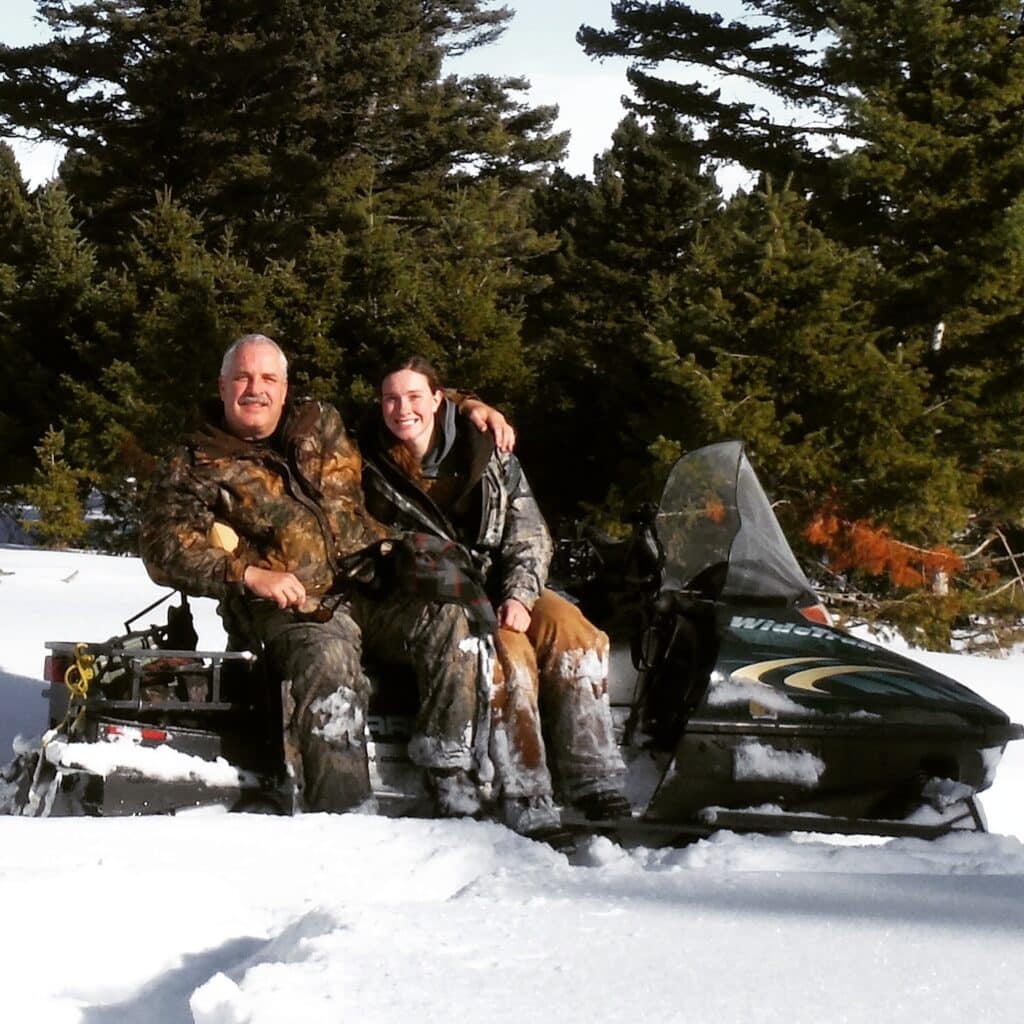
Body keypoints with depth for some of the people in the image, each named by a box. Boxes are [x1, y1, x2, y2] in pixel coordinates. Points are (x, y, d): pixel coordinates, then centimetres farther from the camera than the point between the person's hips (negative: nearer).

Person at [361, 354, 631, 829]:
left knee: (569, 628, -25)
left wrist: (520, 595, -14)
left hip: (504, 592, 3)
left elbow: (530, 534, 5)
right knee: (510, 651, -31)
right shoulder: (370, 470, 1)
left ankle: (599, 790, -27)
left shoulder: (487, 453, 6)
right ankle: (526, 802, -33)